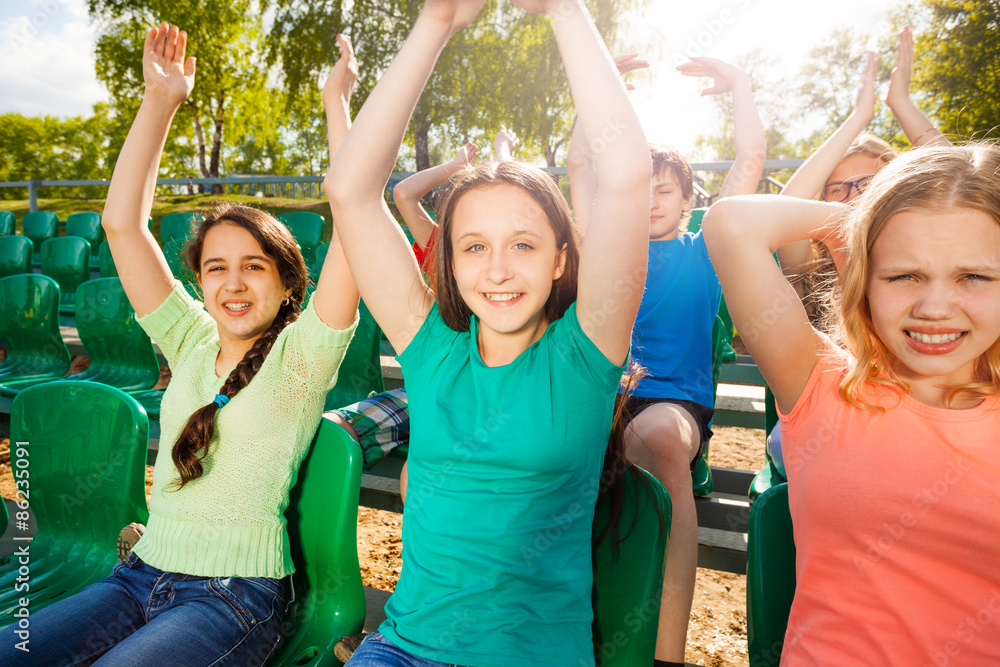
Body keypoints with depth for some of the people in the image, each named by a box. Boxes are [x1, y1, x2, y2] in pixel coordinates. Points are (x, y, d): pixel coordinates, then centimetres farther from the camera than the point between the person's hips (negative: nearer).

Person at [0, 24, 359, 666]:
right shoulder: (192, 341, 6)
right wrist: (161, 101, -1)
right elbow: (122, 223, 2)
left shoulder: (300, 357, -8)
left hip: (236, 597, -5)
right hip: (140, 574, 5)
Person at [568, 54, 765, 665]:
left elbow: (750, 162, 13)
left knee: (657, 437, -40)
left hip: (677, 402, -2)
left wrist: (740, 86, 20)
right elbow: (581, 164, 22)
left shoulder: (704, 253, 18)